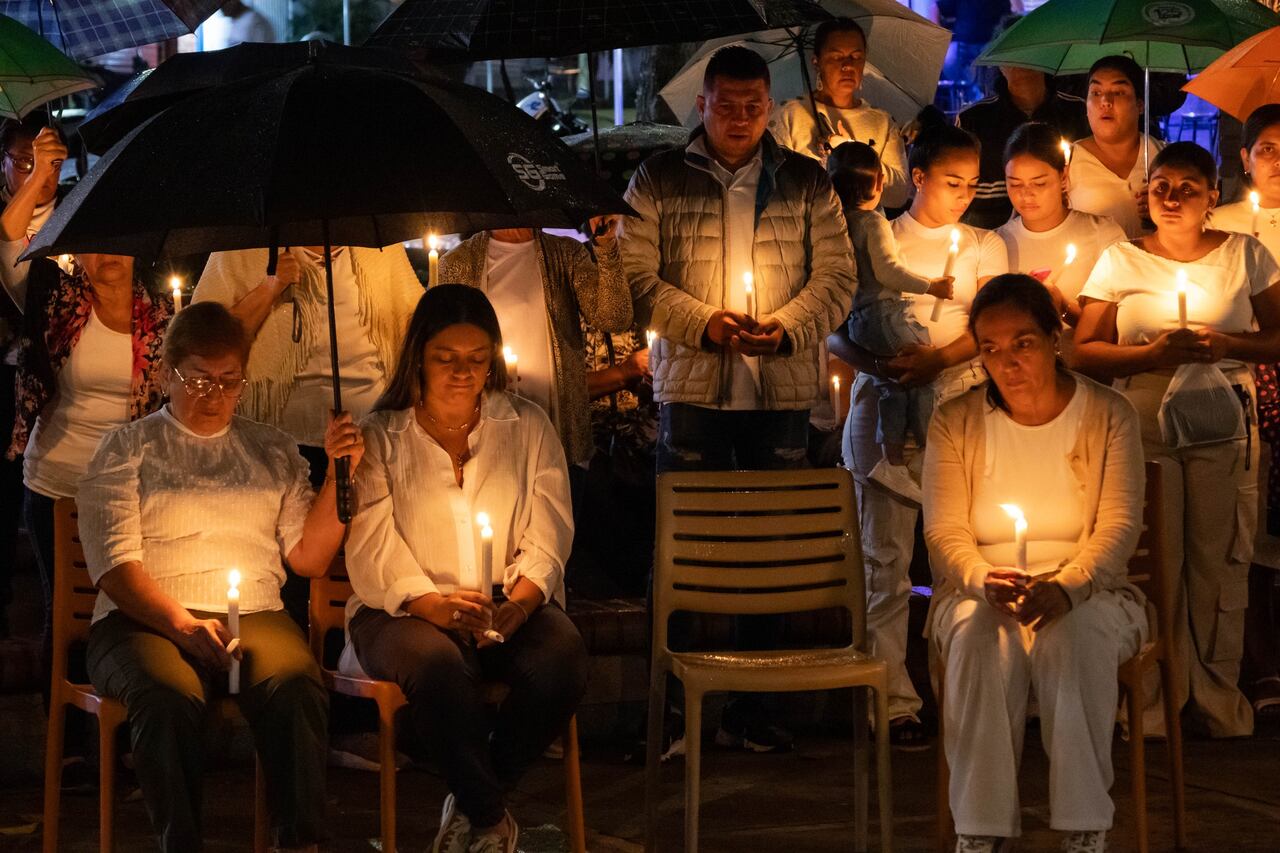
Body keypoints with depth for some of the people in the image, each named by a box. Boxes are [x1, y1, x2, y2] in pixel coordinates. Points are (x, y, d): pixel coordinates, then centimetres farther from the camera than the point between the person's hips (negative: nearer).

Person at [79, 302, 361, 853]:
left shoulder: (273, 451, 22)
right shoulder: (126, 449, 12)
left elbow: (309, 558, 14)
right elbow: (114, 565, 0)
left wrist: (339, 474, 2)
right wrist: (183, 624, -16)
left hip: (255, 617, 2)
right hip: (146, 621, -2)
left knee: (297, 687, -34)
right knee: (170, 698, -38)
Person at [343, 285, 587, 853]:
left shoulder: (528, 428, 11)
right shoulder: (380, 438, 5)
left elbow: (546, 539, 4)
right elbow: (373, 551, -4)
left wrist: (520, 601, -17)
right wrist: (433, 605, -22)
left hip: (511, 607, 2)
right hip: (404, 611, -2)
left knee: (562, 658, -31)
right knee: (437, 666, -38)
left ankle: (472, 805, -10)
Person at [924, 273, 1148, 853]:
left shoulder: (1109, 415, 2)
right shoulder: (955, 423, 4)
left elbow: (1119, 525, -6)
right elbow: (944, 531, -1)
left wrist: (1064, 588, -26)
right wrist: (984, 581, -24)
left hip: (1088, 593, -1)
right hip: (978, 594, 1)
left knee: (1075, 635, -36)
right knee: (979, 637, -35)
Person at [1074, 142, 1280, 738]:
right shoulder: (1120, 261, 7)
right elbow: (1084, 352, 3)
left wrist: (1226, 344, -10)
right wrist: (1154, 353, -11)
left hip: (1222, 425, 0)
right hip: (1140, 427, 0)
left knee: (1220, 559, -1)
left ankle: (1218, 694, 10)